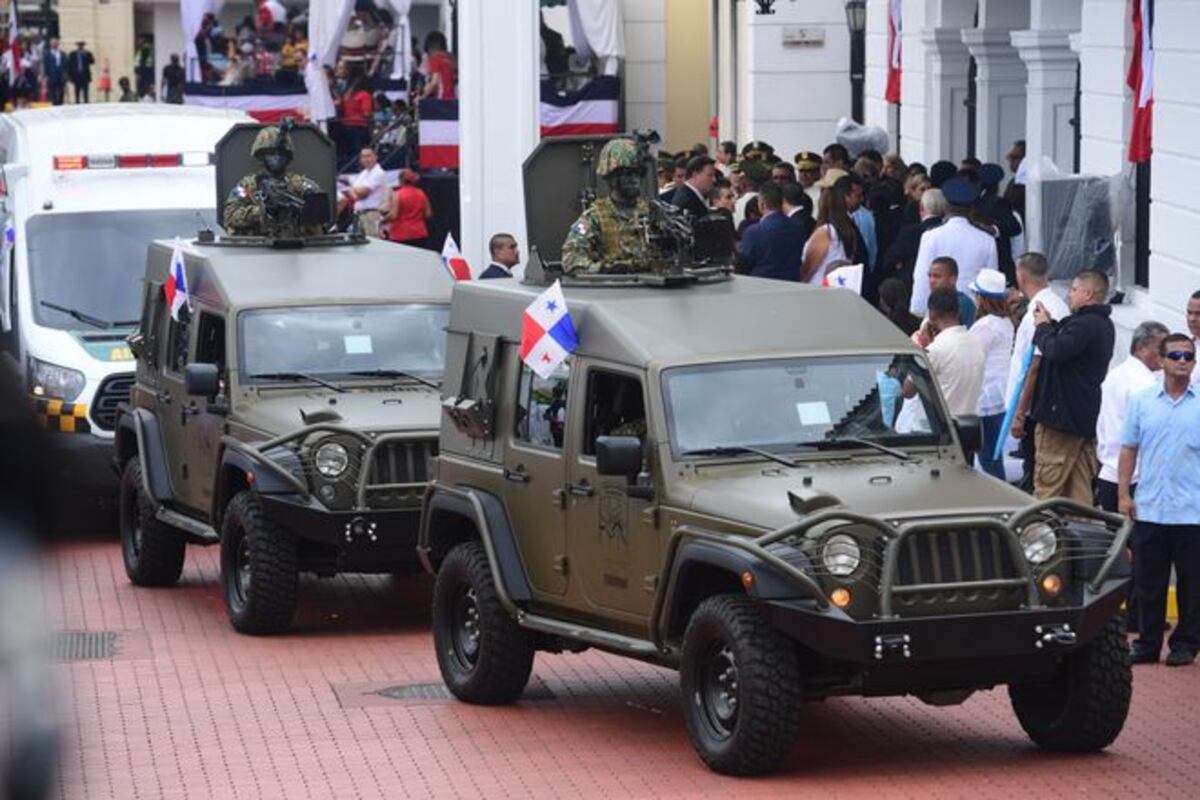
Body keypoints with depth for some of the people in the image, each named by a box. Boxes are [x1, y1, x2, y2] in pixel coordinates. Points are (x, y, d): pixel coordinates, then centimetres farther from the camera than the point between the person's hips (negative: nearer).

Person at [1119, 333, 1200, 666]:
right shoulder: (1142, 402, 7)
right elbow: (1129, 449, 9)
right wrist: (1124, 494, 2)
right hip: (1149, 510, 2)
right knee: (1148, 583, 6)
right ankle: (1148, 642, 14)